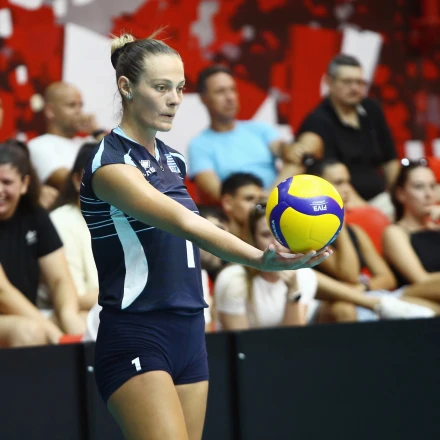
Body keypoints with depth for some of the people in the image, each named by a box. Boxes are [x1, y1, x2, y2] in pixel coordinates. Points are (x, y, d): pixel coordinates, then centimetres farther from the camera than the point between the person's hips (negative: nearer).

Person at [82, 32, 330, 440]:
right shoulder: (110, 162, -14)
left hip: (188, 334, 8)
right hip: (135, 340, -8)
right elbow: (182, 222, -29)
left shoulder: (172, 159, 13)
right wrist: (260, 258, -43)